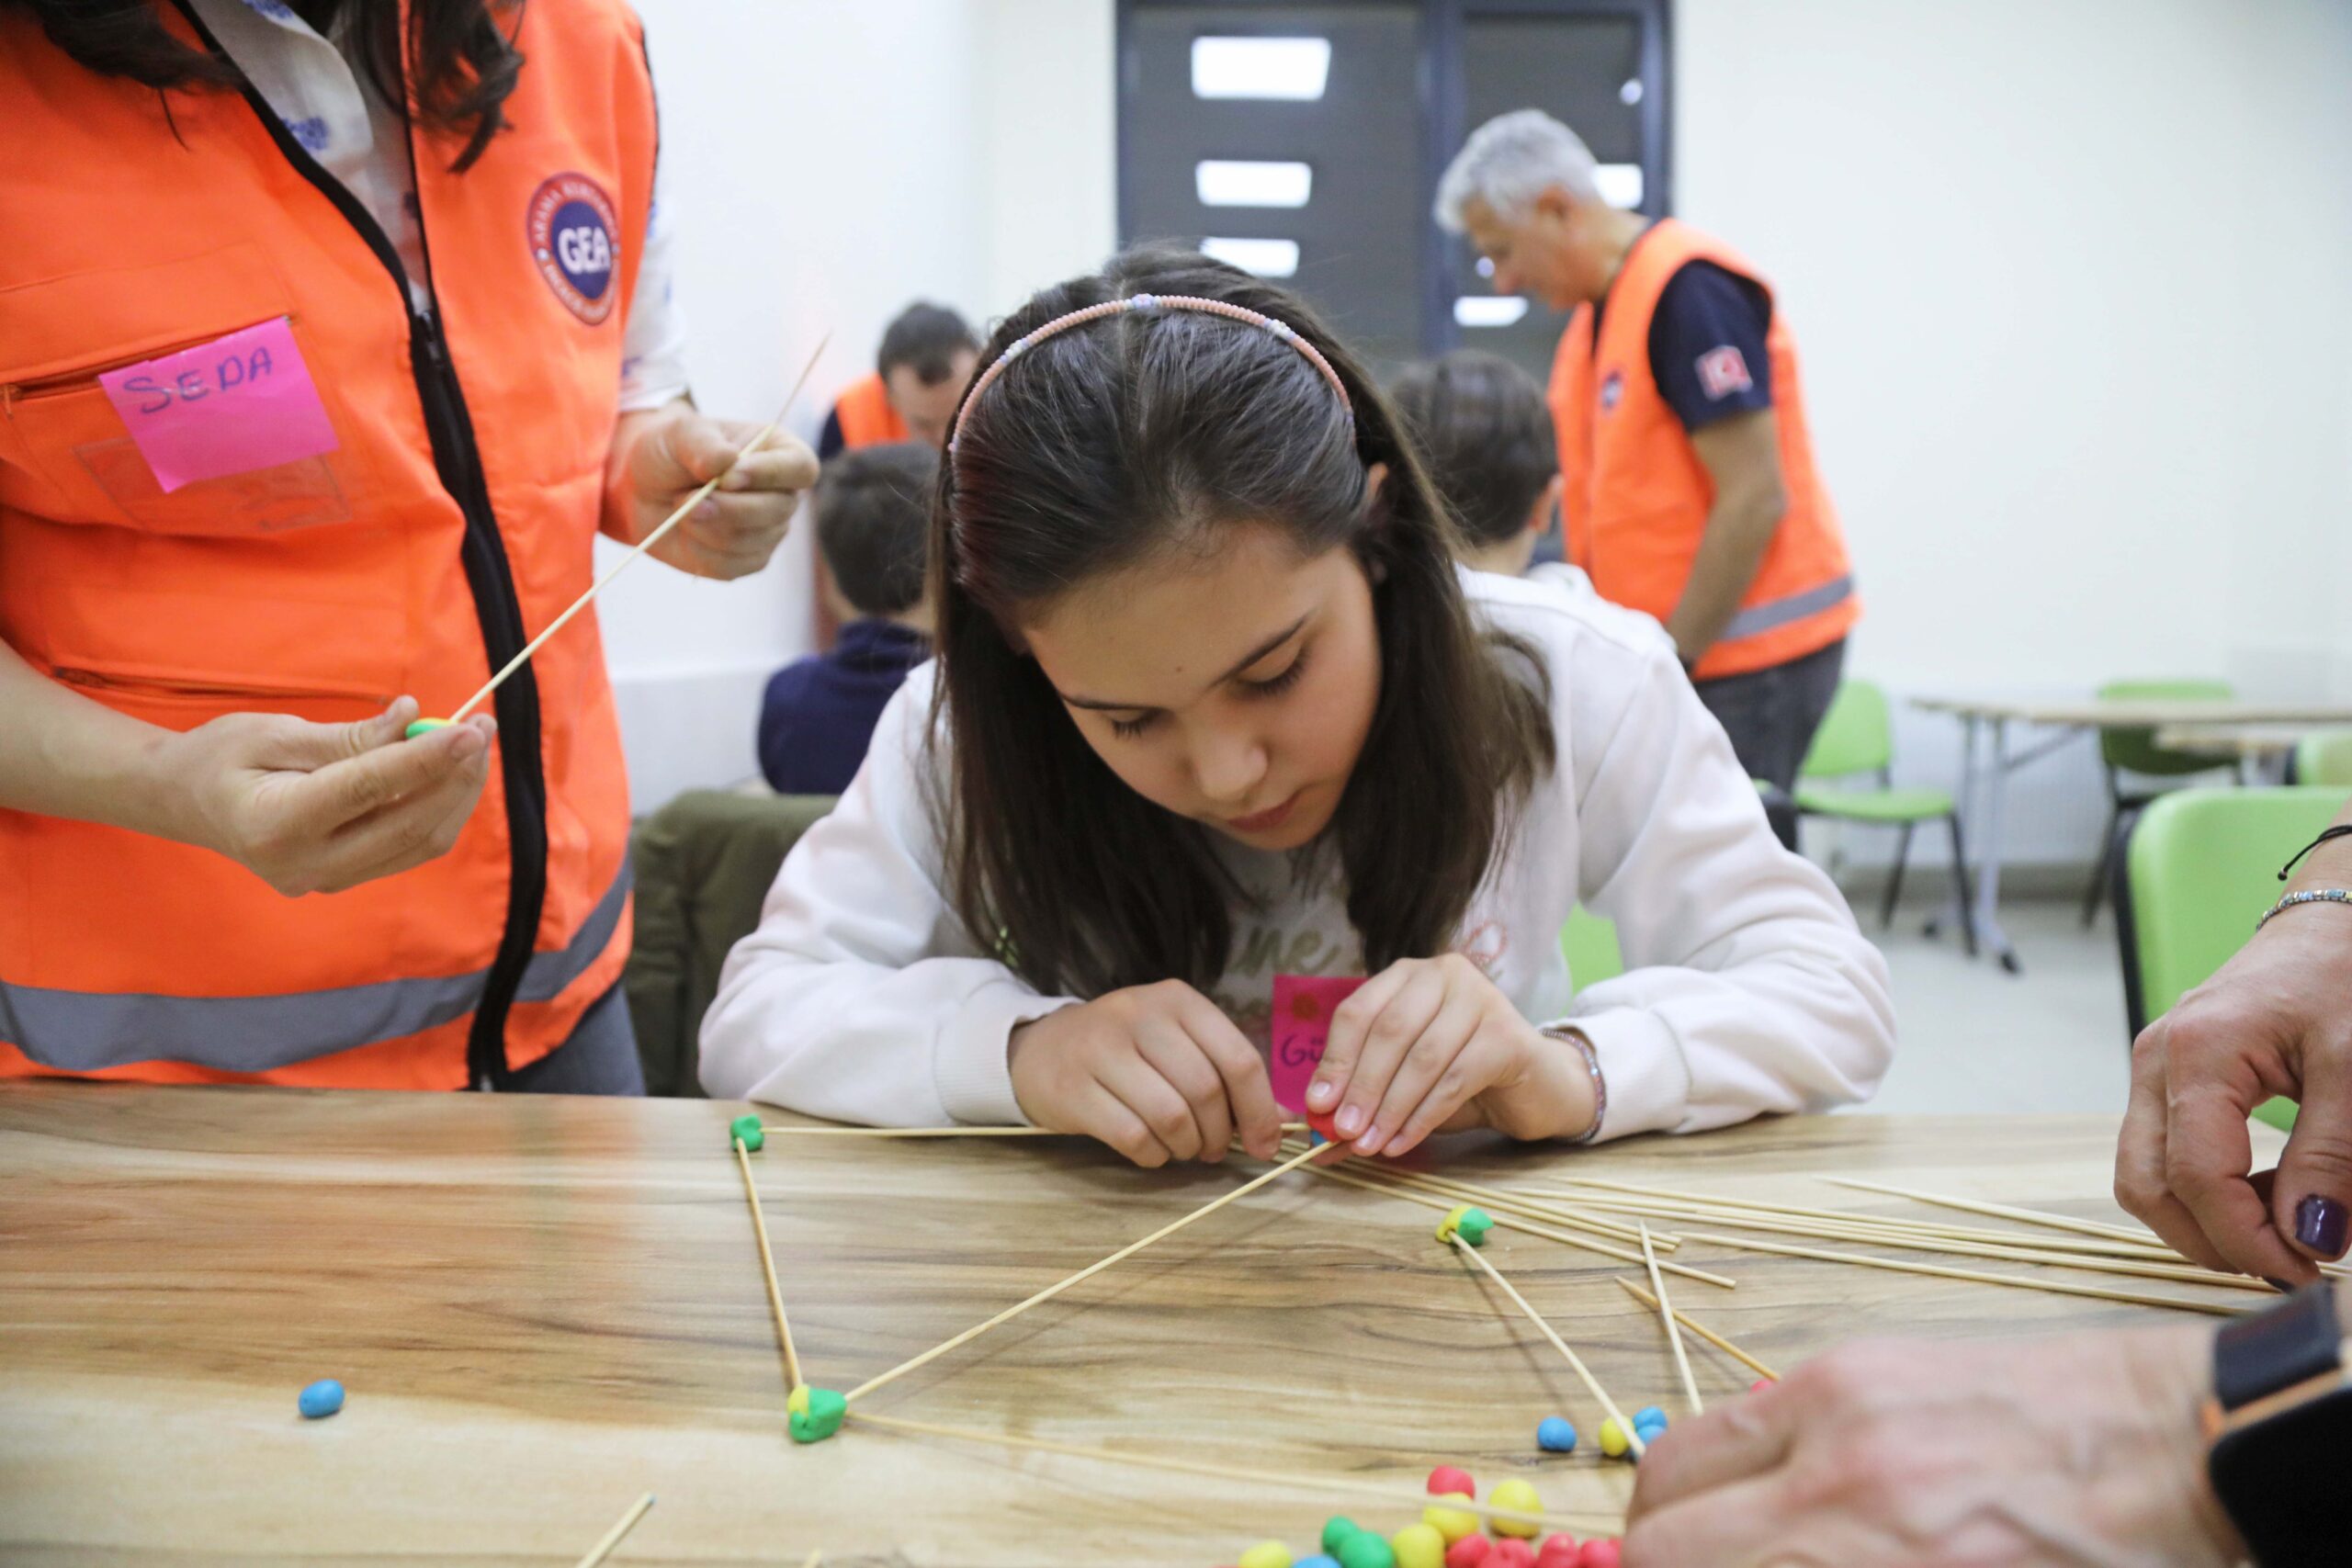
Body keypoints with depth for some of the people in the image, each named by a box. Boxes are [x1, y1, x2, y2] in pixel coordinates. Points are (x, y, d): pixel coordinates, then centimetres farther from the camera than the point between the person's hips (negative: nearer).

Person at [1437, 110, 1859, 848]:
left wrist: (1671, 661, -16)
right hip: (1662, 648, 8)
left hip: (1747, 653, -8)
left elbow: (1754, 500, -19)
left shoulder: (1689, 289, -15)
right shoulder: (1593, 315, 13)